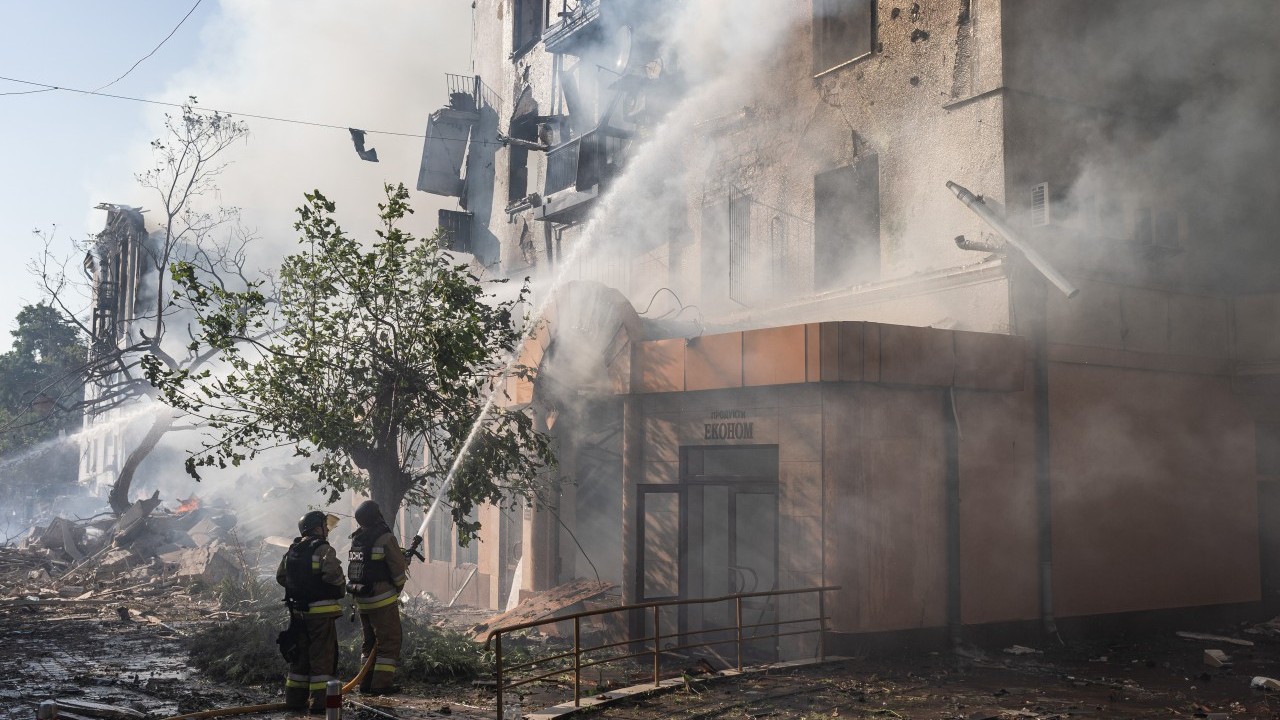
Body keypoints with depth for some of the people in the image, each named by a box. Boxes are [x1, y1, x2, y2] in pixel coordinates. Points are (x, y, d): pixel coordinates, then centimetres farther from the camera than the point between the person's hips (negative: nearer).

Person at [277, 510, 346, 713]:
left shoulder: (292, 550, 11)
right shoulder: (323, 549, -13)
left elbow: (280, 577, 16)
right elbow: (333, 574, -26)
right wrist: (341, 589, -7)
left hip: (297, 610, 7)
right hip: (321, 611, -7)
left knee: (299, 654, 16)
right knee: (322, 656, -2)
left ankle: (295, 699, 21)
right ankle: (319, 702, -4)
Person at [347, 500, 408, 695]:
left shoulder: (356, 539, 8)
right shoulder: (386, 538, -14)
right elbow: (399, 568, -11)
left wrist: (401, 555, 18)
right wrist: (398, 587, 9)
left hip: (362, 600, 7)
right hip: (382, 599, -7)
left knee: (370, 641, 18)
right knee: (389, 641, 1)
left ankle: (367, 684, 19)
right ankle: (382, 684, -3)